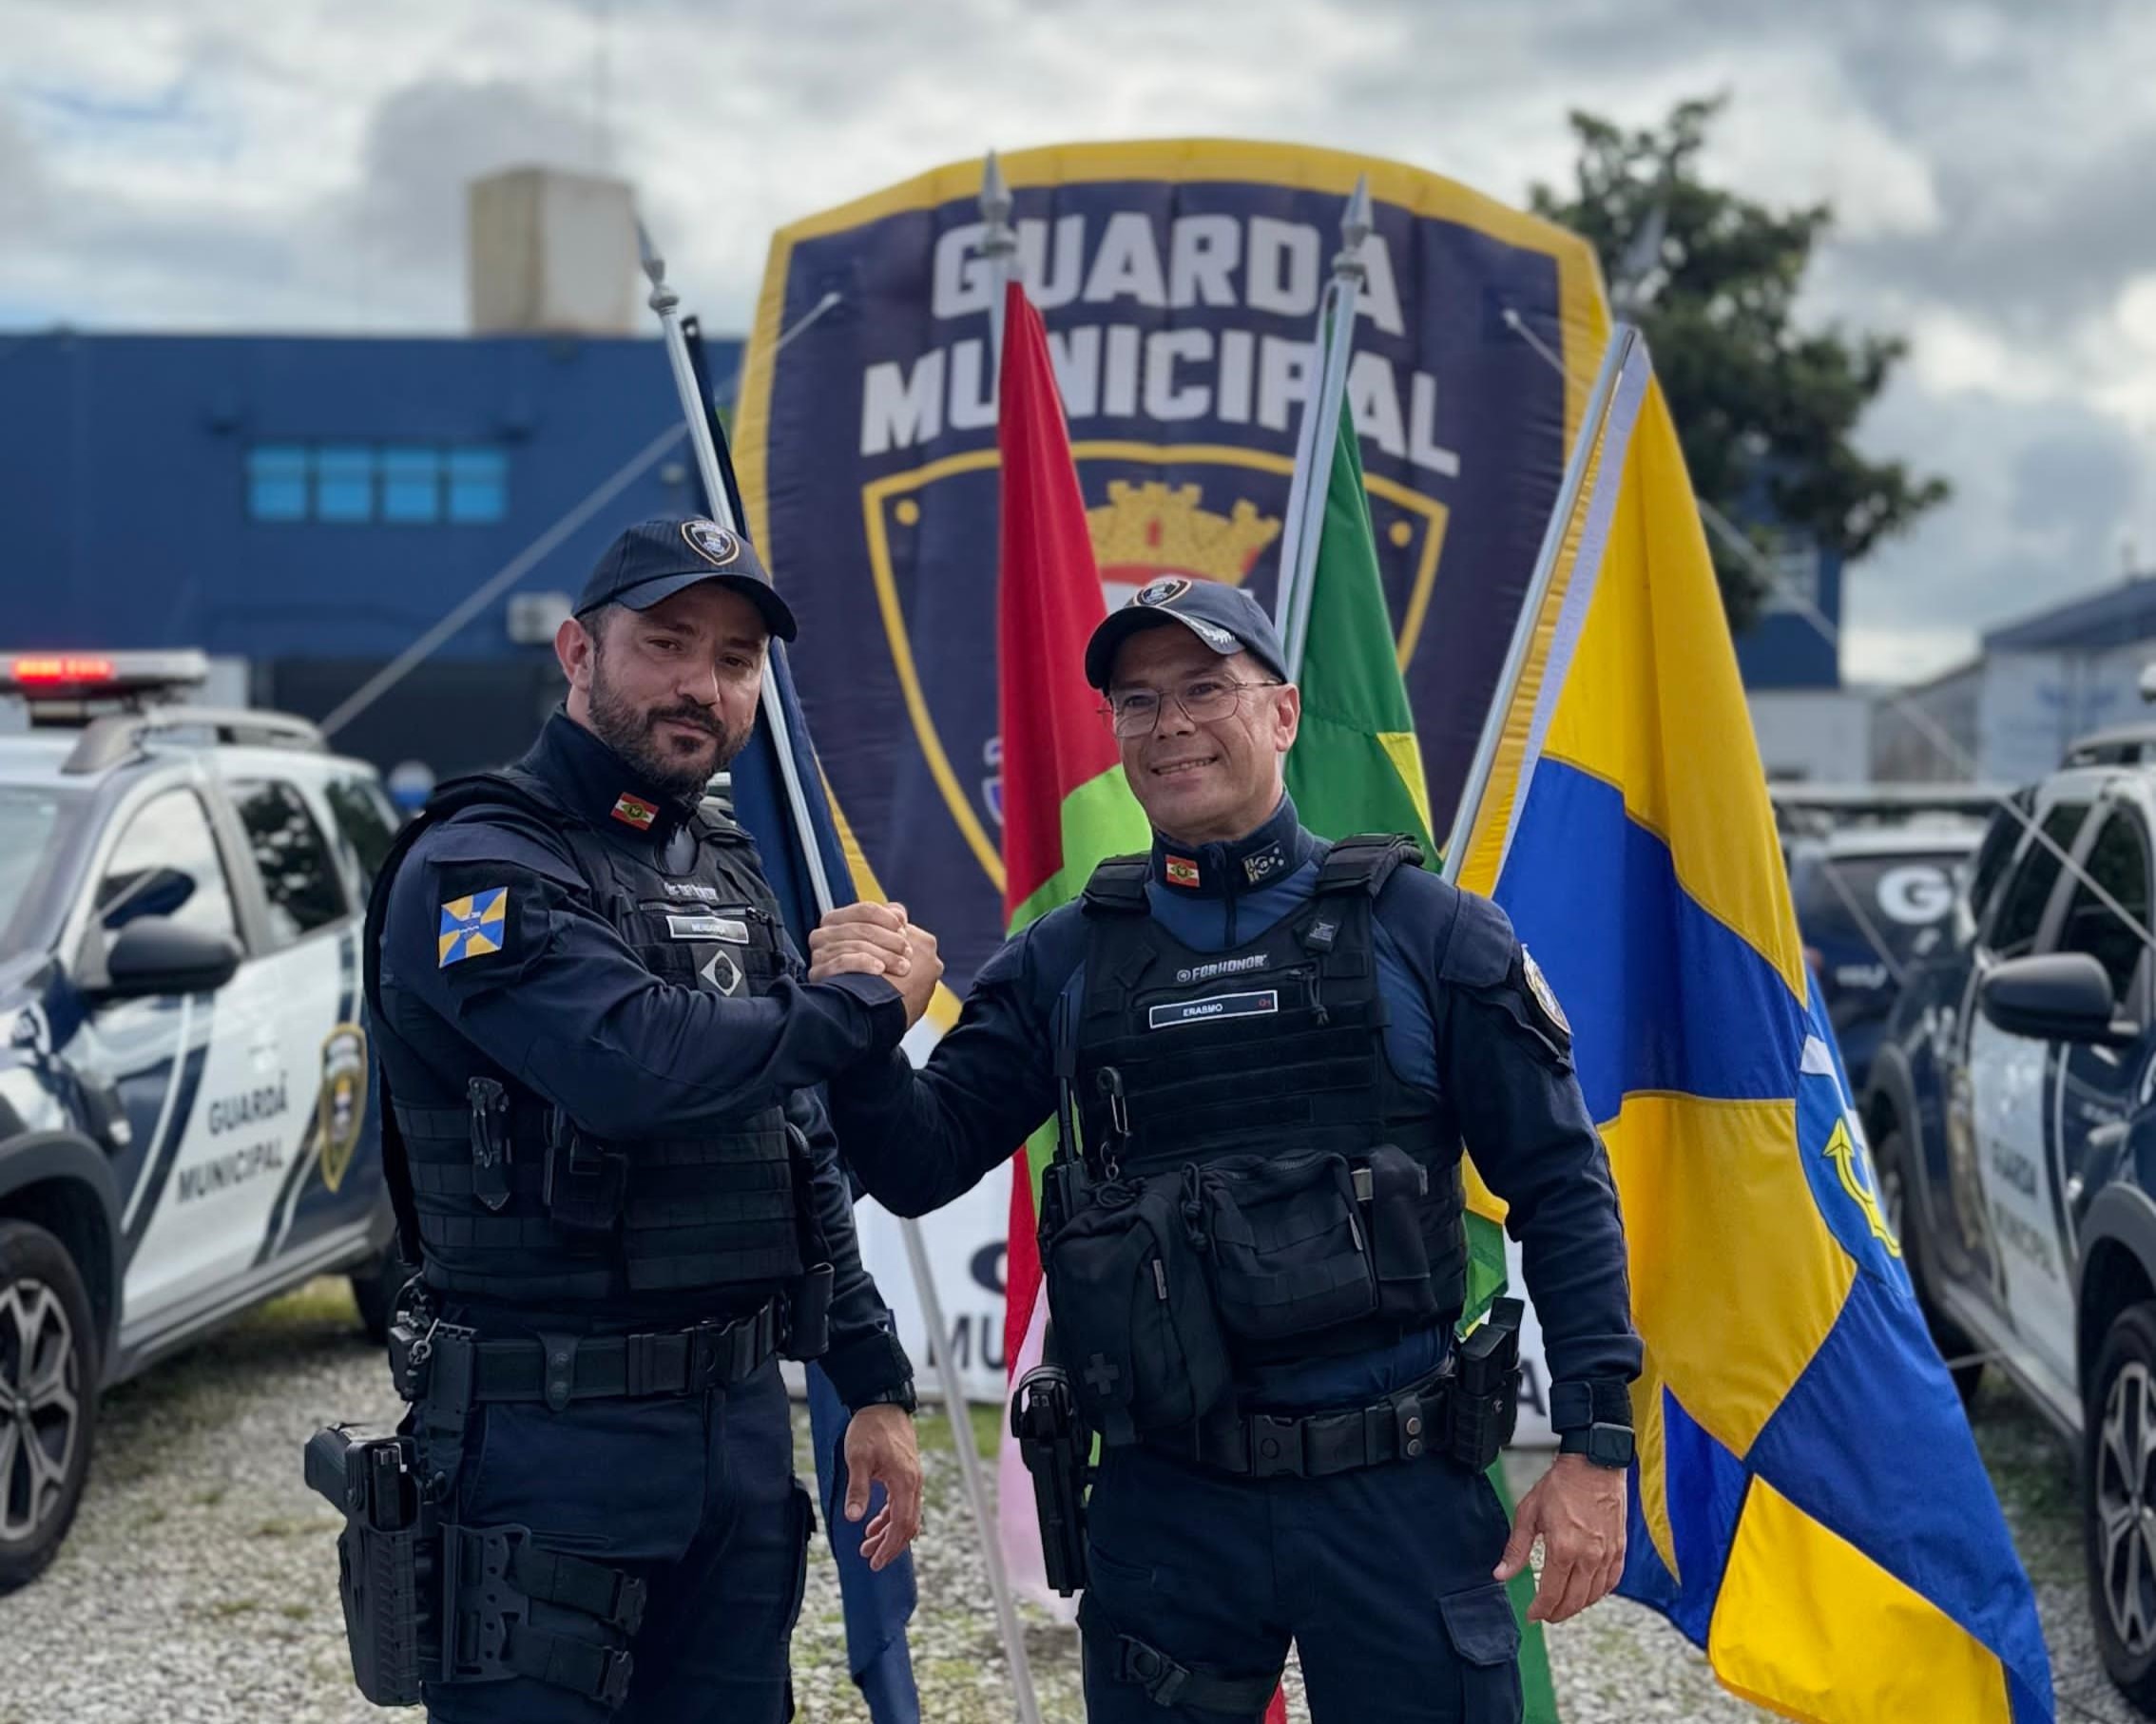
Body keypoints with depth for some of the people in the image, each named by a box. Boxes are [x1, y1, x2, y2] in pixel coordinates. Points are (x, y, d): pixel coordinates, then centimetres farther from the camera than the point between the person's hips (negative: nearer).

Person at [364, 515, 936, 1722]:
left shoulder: (729, 874, 15)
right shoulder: (479, 867, -11)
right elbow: (632, 1061, -29)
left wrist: (875, 1384, 15)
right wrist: (865, 1006, -14)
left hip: (744, 1425, 7)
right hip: (557, 1438, -7)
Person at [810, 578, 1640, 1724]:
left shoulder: (1423, 930, -1)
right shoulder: (1064, 962, 6)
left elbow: (1559, 1189, 0)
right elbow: (922, 1167, 6)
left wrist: (1595, 1441, -5)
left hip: (1396, 1497, -2)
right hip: (1164, 1504, 2)